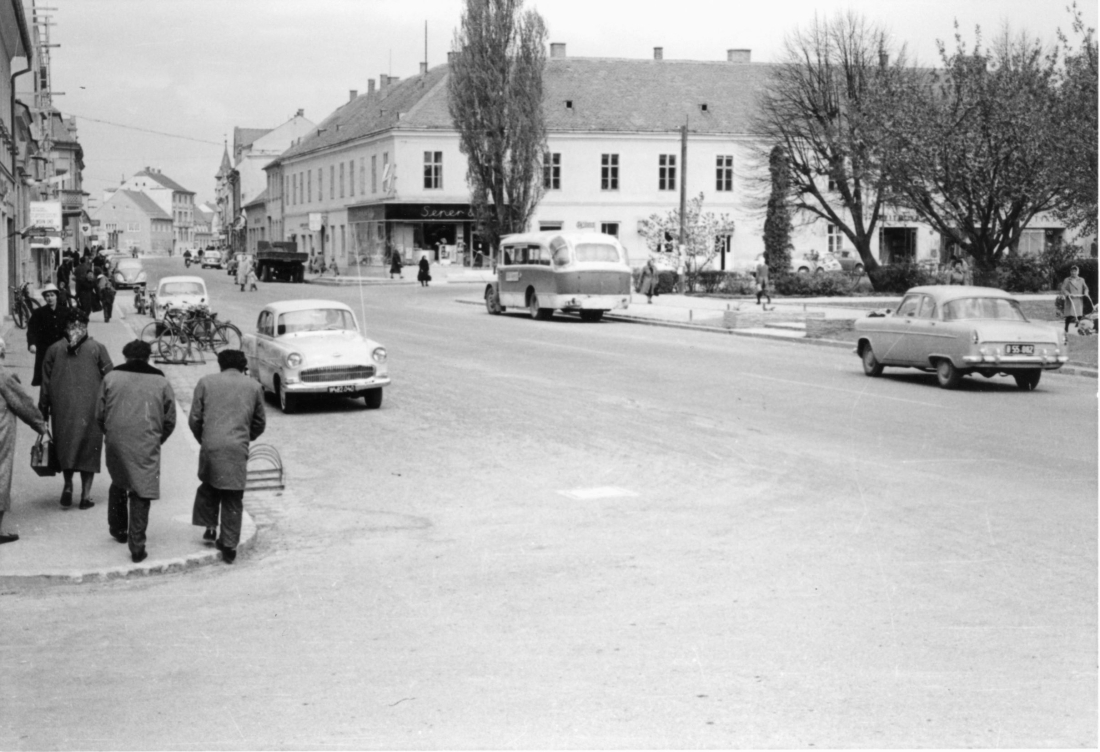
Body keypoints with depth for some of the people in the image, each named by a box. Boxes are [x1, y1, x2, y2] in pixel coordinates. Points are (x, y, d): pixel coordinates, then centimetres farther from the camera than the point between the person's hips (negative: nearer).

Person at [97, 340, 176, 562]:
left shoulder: (111, 377, 4)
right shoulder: (161, 382, 3)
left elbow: (99, 415, 5)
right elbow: (170, 421, 3)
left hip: (116, 444, 2)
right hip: (146, 448, -2)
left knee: (118, 485, 24)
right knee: (141, 493, 0)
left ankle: (117, 529, 38)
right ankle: (137, 546, -4)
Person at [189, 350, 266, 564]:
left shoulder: (206, 382, 7)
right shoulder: (254, 386, 9)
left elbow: (194, 419, 6)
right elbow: (260, 422, 14)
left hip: (210, 446, 0)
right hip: (238, 449, 0)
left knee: (208, 486, 25)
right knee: (233, 498, 6)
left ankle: (210, 527, 18)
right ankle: (229, 544, 7)